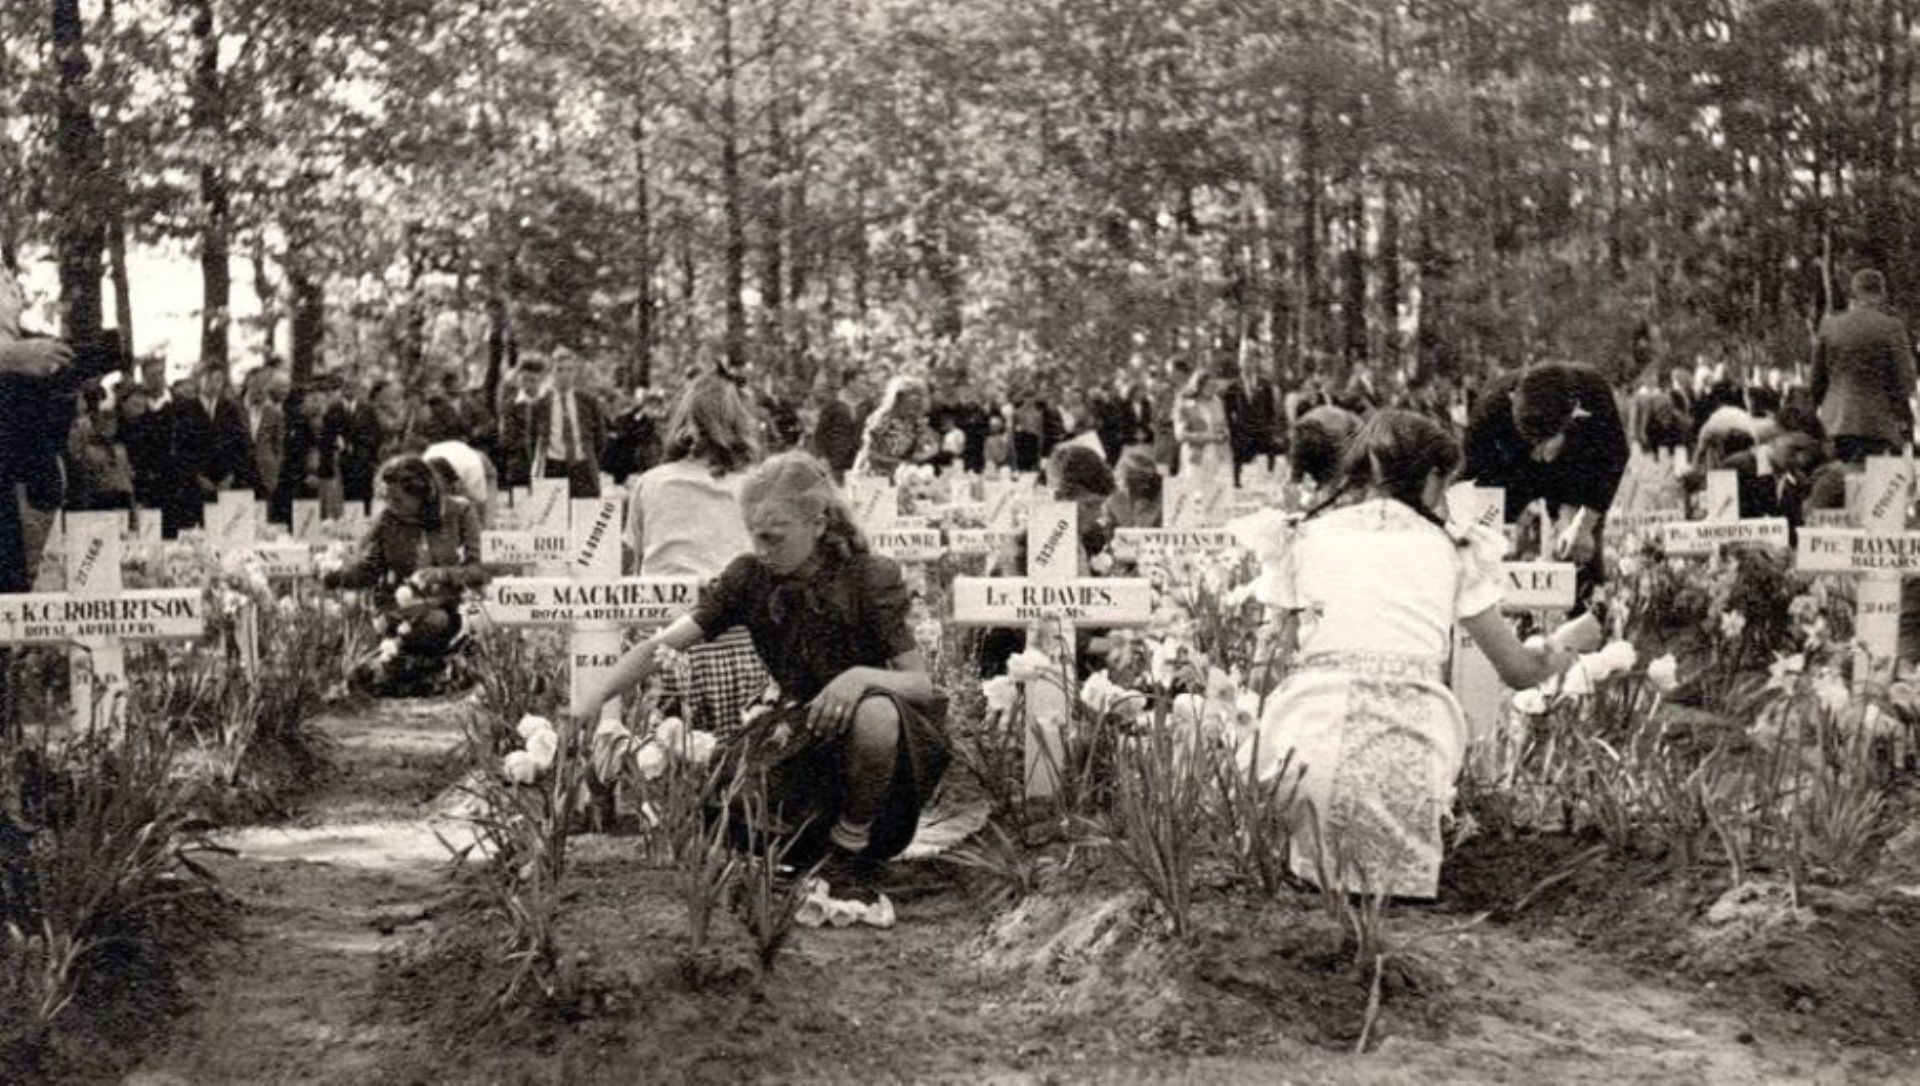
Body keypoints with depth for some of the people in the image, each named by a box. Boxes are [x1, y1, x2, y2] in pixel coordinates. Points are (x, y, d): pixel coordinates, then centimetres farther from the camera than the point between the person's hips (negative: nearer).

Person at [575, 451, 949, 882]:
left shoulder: (869, 578, -16)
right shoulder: (750, 578, -7)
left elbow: (922, 684, -18)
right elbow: (663, 644, -12)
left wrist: (863, 675, -39)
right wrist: (597, 695, -28)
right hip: (802, 726, 3)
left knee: (875, 712, -40)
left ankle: (851, 847, -14)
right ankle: (804, 830, 11)